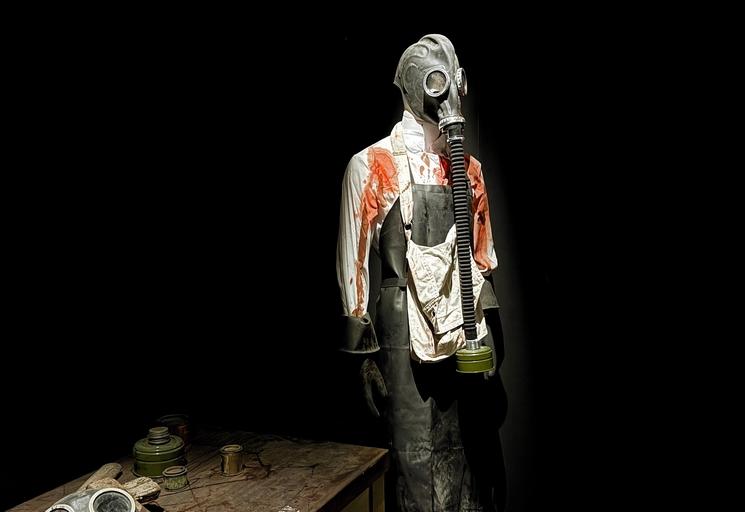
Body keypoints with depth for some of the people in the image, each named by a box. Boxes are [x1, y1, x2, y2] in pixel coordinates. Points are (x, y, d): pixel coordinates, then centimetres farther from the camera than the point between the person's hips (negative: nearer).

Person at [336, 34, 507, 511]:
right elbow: (353, 262, -5)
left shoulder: (468, 169, 12)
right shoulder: (373, 165, -4)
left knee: (475, 454, 13)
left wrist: (491, 333, 12)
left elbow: (483, 257, 16)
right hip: (408, 332, -5)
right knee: (416, 459, 3)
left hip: (468, 333, 5)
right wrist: (364, 350, -7)